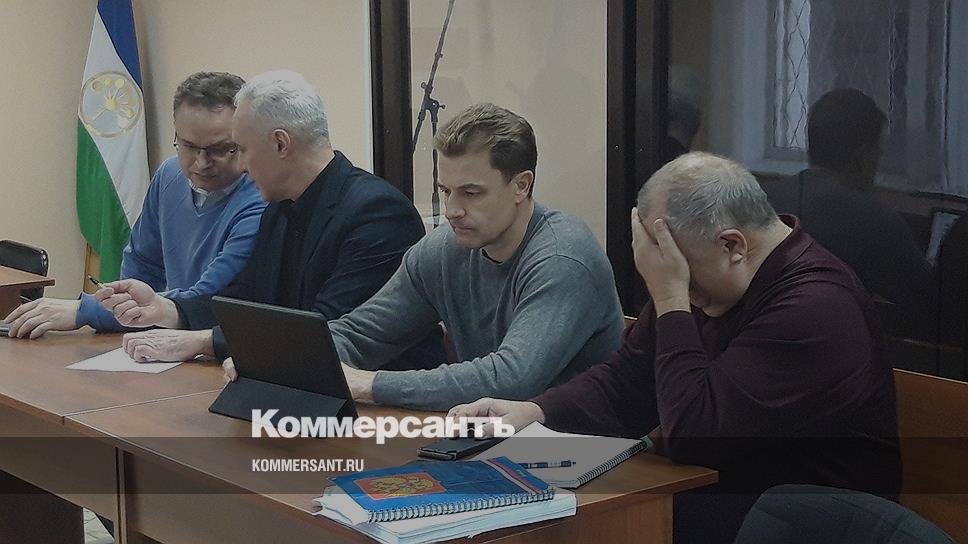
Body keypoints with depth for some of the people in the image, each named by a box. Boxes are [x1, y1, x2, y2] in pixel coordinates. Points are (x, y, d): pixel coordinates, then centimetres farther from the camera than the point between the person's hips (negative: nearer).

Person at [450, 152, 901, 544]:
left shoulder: (814, 307, -24)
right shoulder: (712, 281, 4)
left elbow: (690, 434, -25)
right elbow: (625, 383, 9)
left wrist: (669, 297, -23)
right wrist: (533, 411, -8)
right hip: (723, 486, 8)